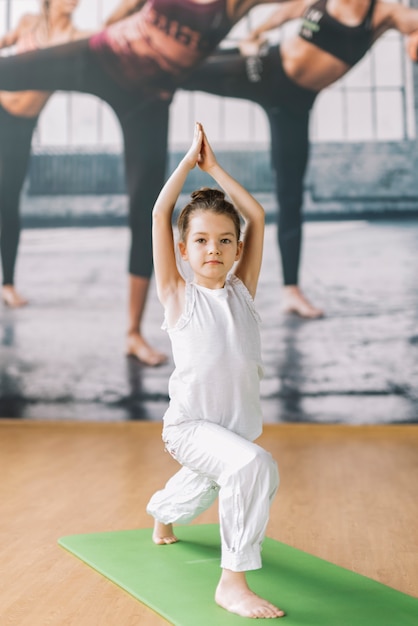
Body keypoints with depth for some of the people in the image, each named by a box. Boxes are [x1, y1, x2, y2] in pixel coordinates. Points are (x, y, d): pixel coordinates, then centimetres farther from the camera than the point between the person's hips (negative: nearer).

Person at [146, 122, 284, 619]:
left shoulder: (242, 291, 3)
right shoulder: (177, 296, -5)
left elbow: (256, 216, 2)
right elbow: (160, 213, -10)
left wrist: (214, 167, 6)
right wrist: (190, 159, -3)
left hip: (239, 423, 6)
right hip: (190, 425, -6)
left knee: (201, 488, 31)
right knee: (253, 466, -33)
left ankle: (162, 514, 66)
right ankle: (232, 583, -21)